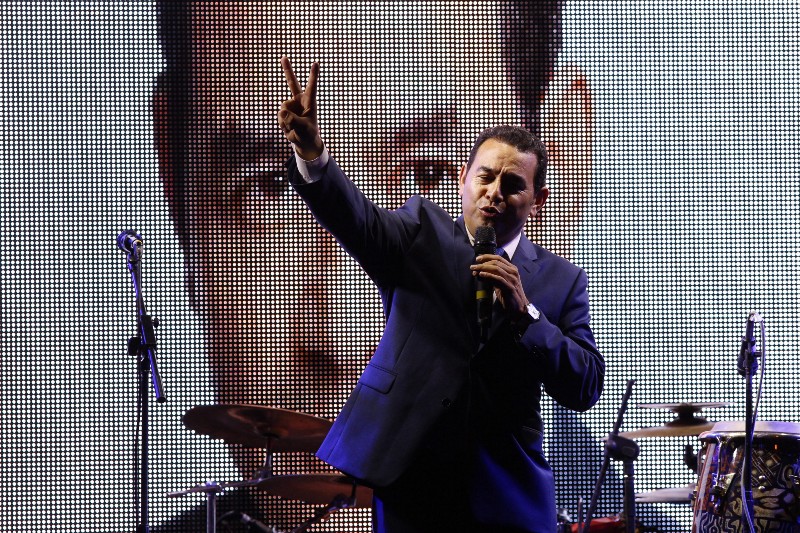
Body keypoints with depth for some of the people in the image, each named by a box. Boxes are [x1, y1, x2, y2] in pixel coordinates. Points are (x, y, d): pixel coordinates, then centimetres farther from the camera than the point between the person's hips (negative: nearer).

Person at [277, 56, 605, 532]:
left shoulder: (561, 280, 8)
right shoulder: (421, 235, 7)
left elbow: (586, 387, -1)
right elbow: (357, 220, -13)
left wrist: (524, 313, -13)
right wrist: (312, 154, -33)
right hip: (411, 483, -1)